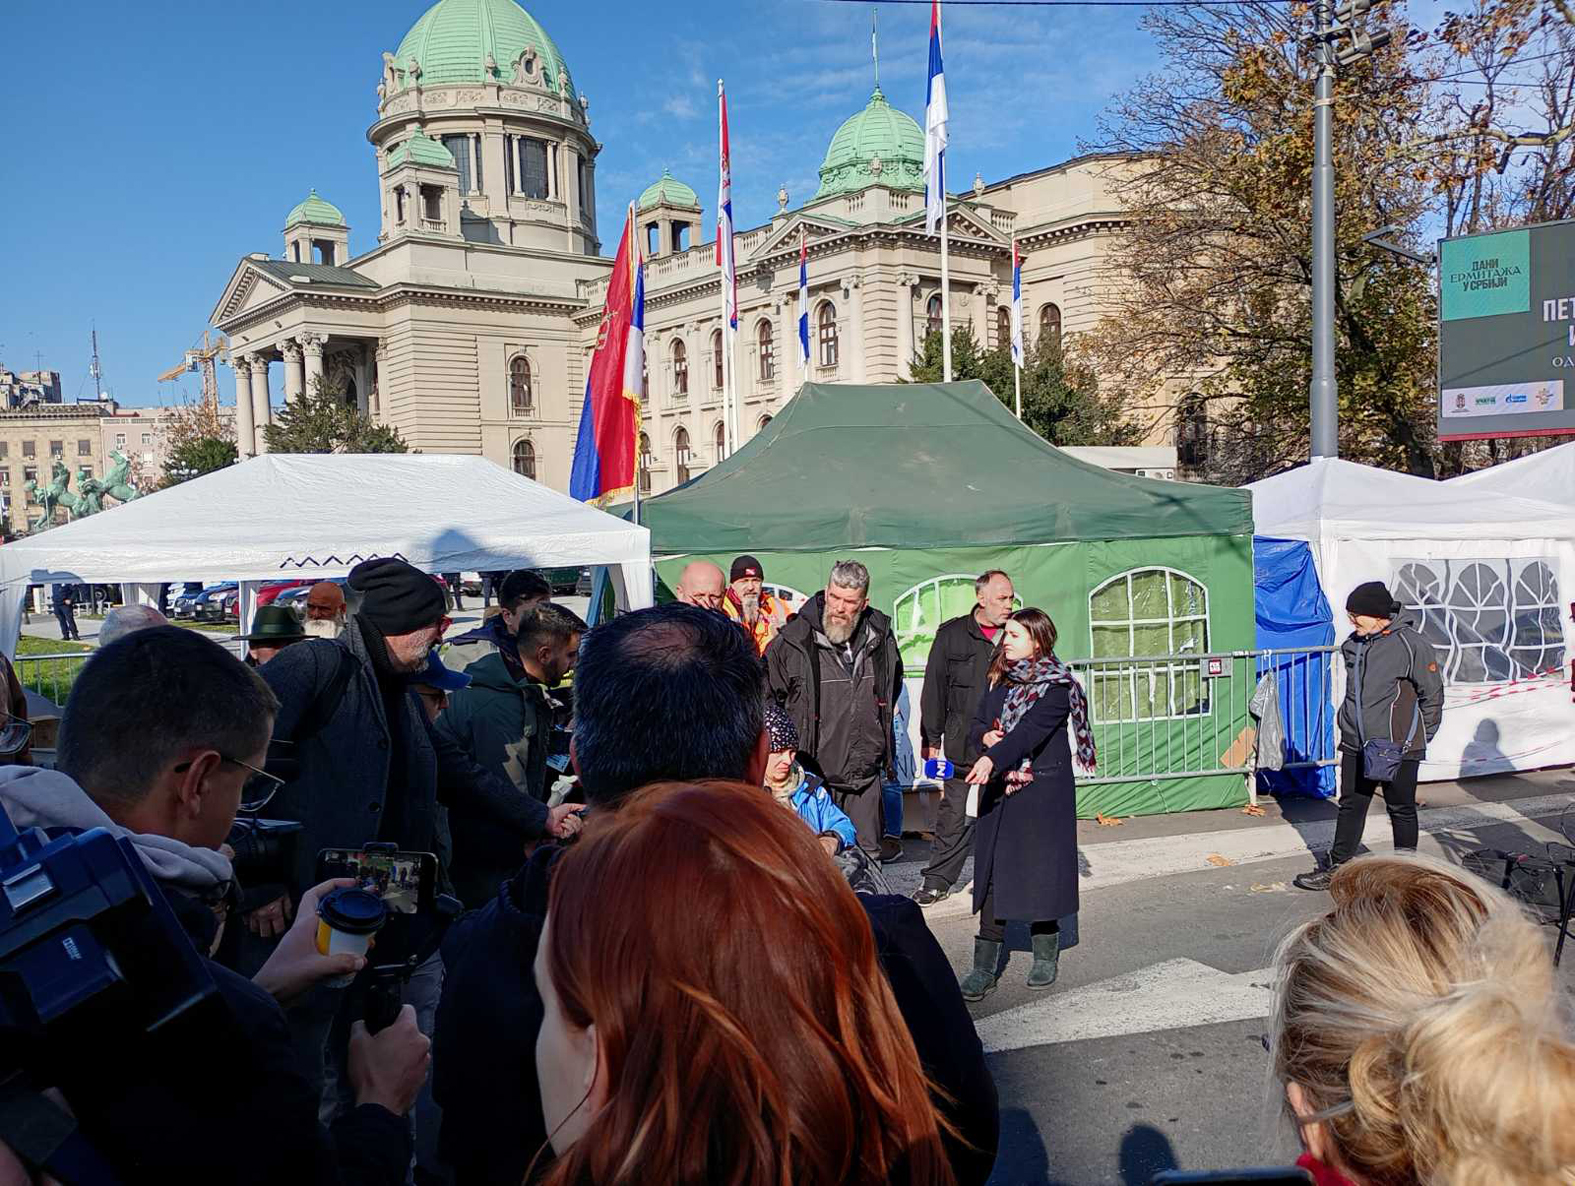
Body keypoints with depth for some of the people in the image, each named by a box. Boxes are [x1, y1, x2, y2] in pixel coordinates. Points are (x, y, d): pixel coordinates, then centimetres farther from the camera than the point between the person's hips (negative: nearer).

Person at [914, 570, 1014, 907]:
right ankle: (938, 880, 14)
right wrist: (931, 740, 1)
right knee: (955, 815, 2)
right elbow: (935, 690, 3)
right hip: (962, 746, -1)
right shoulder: (952, 636, 1)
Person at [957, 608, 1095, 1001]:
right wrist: (986, 737, -9)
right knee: (994, 872, 1)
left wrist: (992, 759, -36)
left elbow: (1030, 729, -23)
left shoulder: (1056, 685, -10)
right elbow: (976, 724, 15)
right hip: (1000, 790, 5)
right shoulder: (998, 679, 10)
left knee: (1041, 871, 4)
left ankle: (1046, 956, 25)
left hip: (1043, 791, -5)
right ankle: (984, 969, 2)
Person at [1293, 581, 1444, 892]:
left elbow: (1432, 696, -7)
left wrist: (1417, 741, -6)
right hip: (1356, 747, 6)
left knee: (1401, 810, 9)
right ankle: (1337, 868, 21)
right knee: (1351, 807, 12)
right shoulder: (1353, 644, 5)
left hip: (1398, 749, -6)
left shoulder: (1411, 645, -13)